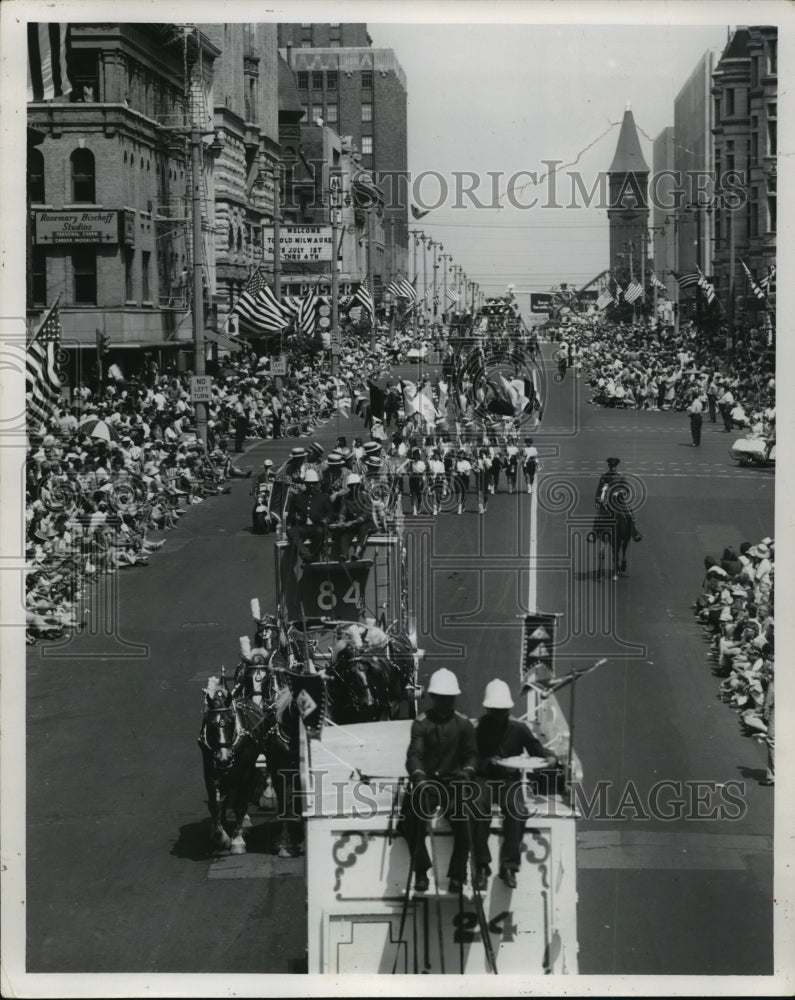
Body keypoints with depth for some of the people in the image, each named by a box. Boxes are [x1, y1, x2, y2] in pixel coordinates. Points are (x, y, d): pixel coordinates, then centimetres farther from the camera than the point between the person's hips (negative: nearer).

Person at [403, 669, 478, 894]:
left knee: (463, 820, -24)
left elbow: (471, 754, 3)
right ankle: (420, 872, -10)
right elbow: (414, 754, -12)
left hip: (453, 782, 1)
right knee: (414, 817, -26)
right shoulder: (421, 723, -1)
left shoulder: (463, 724, 6)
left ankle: (457, 875, -10)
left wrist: (467, 771, -21)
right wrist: (418, 775, -33)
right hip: (426, 782, -1)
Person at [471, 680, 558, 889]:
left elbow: (537, 751, 6)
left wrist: (550, 759, -16)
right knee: (479, 809, -33)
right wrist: (488, 763, -20)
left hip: (510, 779, 1)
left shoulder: (518, 729, 6)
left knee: (517, 810, -31)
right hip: (484, 779, -1)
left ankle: (509, 865, -20)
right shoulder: (478, 729, 2)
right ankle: (482, 866, -22)